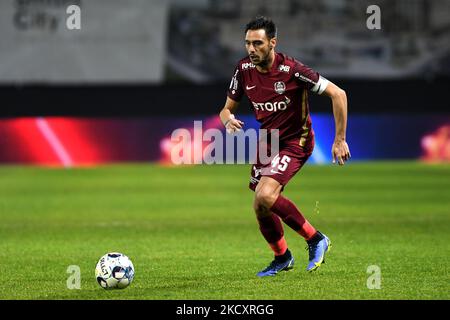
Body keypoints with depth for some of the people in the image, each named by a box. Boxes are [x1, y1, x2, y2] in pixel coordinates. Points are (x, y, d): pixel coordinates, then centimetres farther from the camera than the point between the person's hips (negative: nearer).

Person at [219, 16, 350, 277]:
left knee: (265, 197, -26)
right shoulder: (244, 70, -6)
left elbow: (338, 94, -20)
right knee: (260, 209, 8)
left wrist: (340, 140, -18)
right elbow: (228, 108, 7)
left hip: (295, 141, -6)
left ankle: (316, 239, -7)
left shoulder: (291, 70, -23)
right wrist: (229, 120, -19)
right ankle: (282, 258, 35)